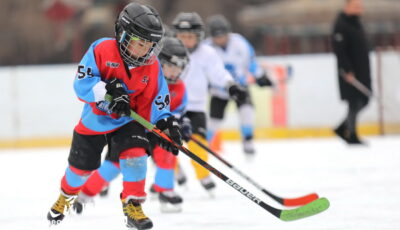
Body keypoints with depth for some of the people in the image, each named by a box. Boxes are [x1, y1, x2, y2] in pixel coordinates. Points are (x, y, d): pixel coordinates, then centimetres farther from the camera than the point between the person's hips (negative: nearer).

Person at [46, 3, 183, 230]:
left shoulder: (152, 66, -11)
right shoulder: (101, 50, -21)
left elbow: (156, 101, -8)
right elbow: (82, 84, -25)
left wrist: (166, 123, -24)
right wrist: (107, 90, -40)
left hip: (128, 122, 1)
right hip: (94, 120, -1)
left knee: (135, 153, -25)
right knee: (81, 166, 12)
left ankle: (133, 206, -11)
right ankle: (67, 196, 45)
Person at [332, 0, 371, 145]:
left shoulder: (356, 23, 15)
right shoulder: (341, 25, -15)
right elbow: (339, 51, -21)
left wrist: (366, 71, 23)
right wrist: (347, 71, -24)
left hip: (361, 71, 9)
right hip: (349, 73, -9)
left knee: (364, 101, 10)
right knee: (354, 102, -6)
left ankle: (342, 128, 21)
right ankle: (351, 135, 5)